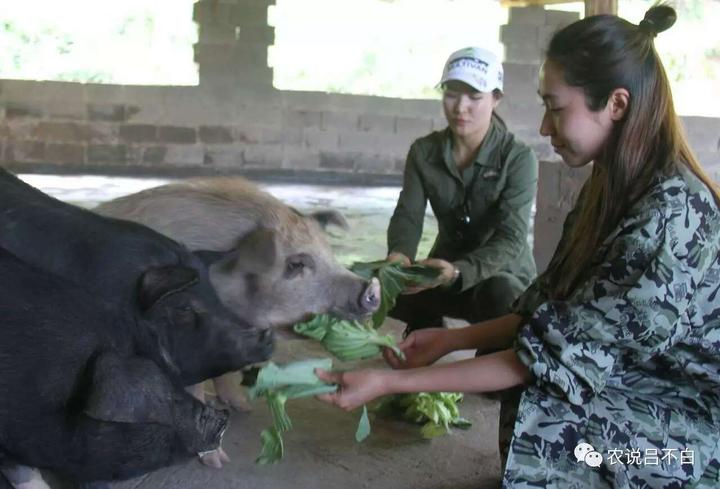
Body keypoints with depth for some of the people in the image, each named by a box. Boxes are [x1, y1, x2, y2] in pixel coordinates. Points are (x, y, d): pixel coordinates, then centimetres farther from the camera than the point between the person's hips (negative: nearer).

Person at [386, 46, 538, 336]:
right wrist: (399, 254, -36)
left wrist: (458, 272, -45)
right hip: (445, 272, 4)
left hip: (504, 274, -3)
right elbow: (407, 215, -11)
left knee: (500, 294, -40)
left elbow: (510, 239, -26)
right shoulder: (424, 151, -5)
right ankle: (426, 323, 9)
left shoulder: (518, 159, -18)